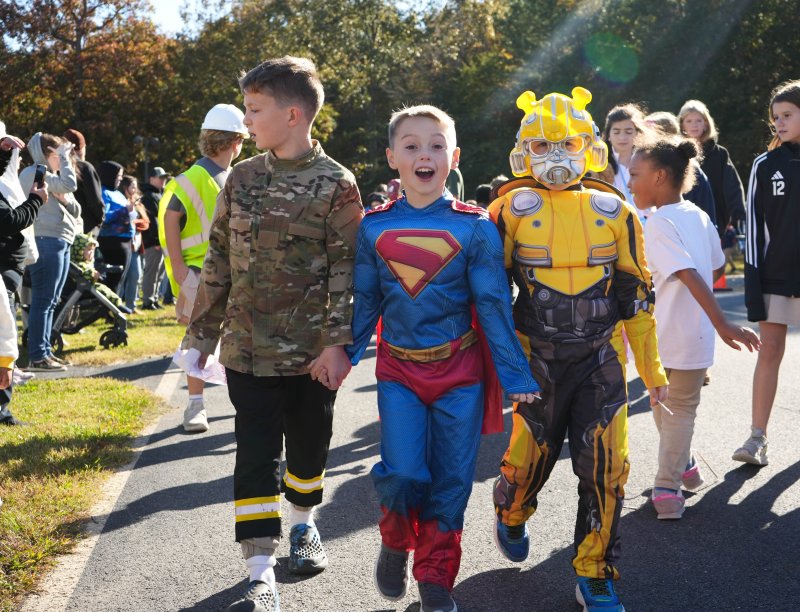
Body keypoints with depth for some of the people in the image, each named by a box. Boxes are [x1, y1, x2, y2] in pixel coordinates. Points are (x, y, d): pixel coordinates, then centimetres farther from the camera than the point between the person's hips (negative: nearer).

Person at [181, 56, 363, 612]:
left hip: (312, 351, -2)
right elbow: (220, 261, 11)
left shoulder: (336, 185, -7)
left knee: (309, 447, 15)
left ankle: (304, 524, 42)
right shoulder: (242, 177, 6)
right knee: (256, 457, -1)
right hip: (248, 348, 3)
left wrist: (339, 341, -17)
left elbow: (347, 269, -9)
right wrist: (202, 332, 10)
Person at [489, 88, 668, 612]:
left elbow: (636, 296, 9)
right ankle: (510, 516, 43)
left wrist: (652, 368, 11)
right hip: (537, 360, -1)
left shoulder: (615, 214, 3)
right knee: (532, 455, 8)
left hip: (601, 360, 2)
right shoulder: (511, 211, -3)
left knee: (605, 468, -2)